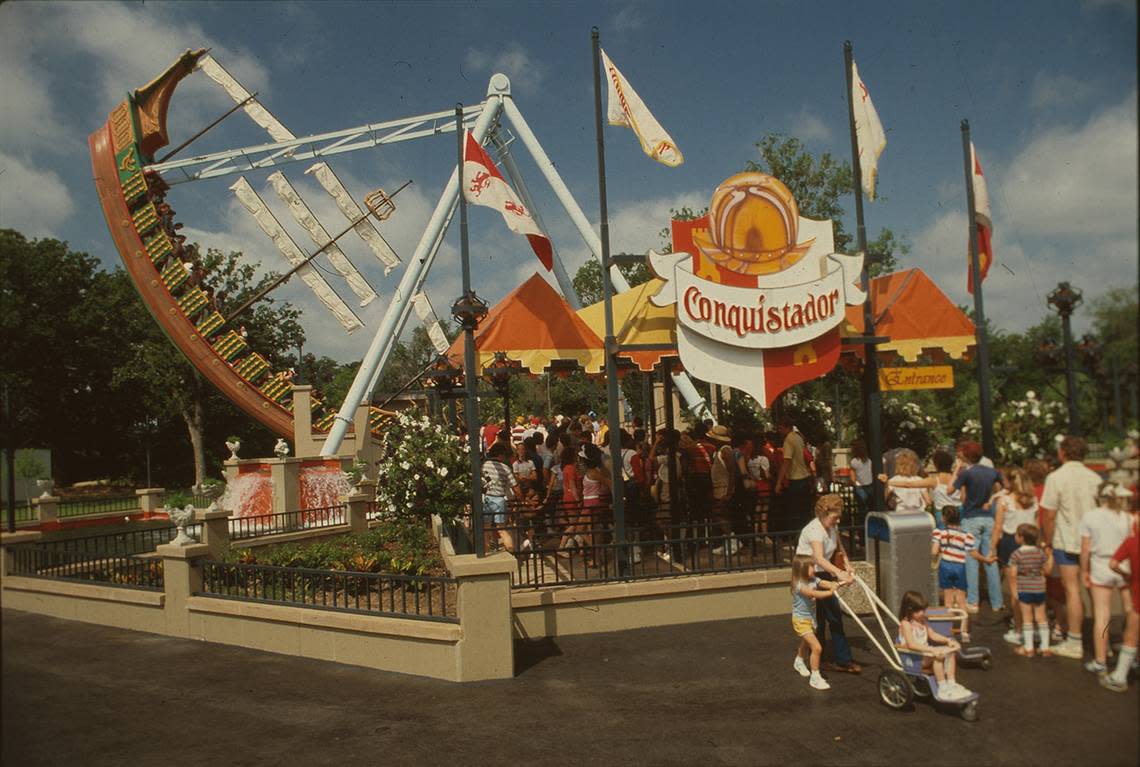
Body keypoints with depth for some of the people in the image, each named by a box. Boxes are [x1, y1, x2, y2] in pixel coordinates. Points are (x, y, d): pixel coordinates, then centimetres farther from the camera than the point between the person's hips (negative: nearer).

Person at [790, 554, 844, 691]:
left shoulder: (813, 580, -6)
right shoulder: (799, 585, -29)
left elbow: (828, 584, -18)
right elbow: (815, 594, -42)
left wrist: (839, 583, -34)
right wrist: (830, 592, -48)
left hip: (811, 618, 9)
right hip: (801, 620, -9)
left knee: (806, 643, 32)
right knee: (817, 647, -18)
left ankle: (798, 662, 59)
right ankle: (815, 677, -5)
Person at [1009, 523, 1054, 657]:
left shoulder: (1016, 554, -11)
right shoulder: (1040, 552, -1)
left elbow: (1013, 575, -12)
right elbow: (1047, 570, 8)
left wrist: (1013, 590, -2)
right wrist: (1051, 556, 23)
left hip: (1024, 590, -3)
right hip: (1039, 589, 3)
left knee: (1027, 618, 5)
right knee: (1041, 617, 13)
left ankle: (1028, 648, 10)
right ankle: (1045, 647, 17)